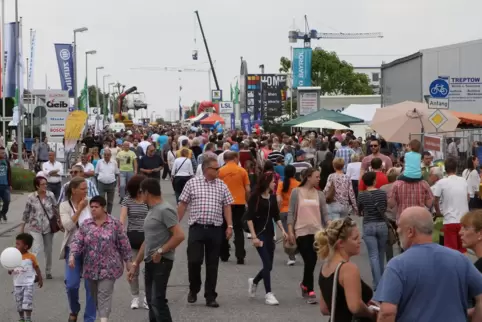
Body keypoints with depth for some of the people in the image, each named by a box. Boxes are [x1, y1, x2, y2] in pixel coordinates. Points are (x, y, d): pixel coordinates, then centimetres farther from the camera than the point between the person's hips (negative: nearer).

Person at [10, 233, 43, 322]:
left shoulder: (31, 257, -8)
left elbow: (37, 268, 2)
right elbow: (10, 271, 2)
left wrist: (40, 279, 4)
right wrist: (10, 271, -21)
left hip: (28, 284, -3)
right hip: (17, 284, 4)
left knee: (27, 302, -8)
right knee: (19, 303, 12)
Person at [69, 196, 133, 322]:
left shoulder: (114, 224, -4)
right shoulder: (86, 224, 5)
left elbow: (124, 243, 1)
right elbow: (77, 241, -1)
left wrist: (128, 260, 2)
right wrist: (72, 255, -17)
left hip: (108, 267, -4)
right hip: (91, 267, 4)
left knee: (104, 294, -10)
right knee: (94, 295, 12)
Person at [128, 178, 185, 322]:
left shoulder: (165, 210, -13)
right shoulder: (151, 211, 17)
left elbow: (179, 236, -21)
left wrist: (160, 251, -17)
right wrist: (135, 264, 19)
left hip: (161, 262, -10)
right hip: (150, 262, 10)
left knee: (157, 301, -15)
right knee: (151, 302, 12)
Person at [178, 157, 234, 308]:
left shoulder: (222, 185, 7)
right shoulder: (192, 183, 0)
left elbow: (226, 206, 8)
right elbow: (183, 204, 4)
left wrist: (229, 226, 0)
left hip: (215, 229, 2)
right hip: (197, 228, -2)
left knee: (212, 264, 5)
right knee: (194, 261, -6)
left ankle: (210, 297, 12)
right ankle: (193, 290, 19)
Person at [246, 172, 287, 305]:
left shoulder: (272, 197, 8)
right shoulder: (255, 197, -9)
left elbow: (276, 216, 15)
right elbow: (249, 218, -11)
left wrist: (283, 230, 3)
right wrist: (253, 236, -16)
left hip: (269, 233, 6)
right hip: (259, 233, -6)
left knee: (268, 266, 8)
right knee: (267, 264, -13)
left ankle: (253, 282, 35)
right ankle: (268, 294, -6)